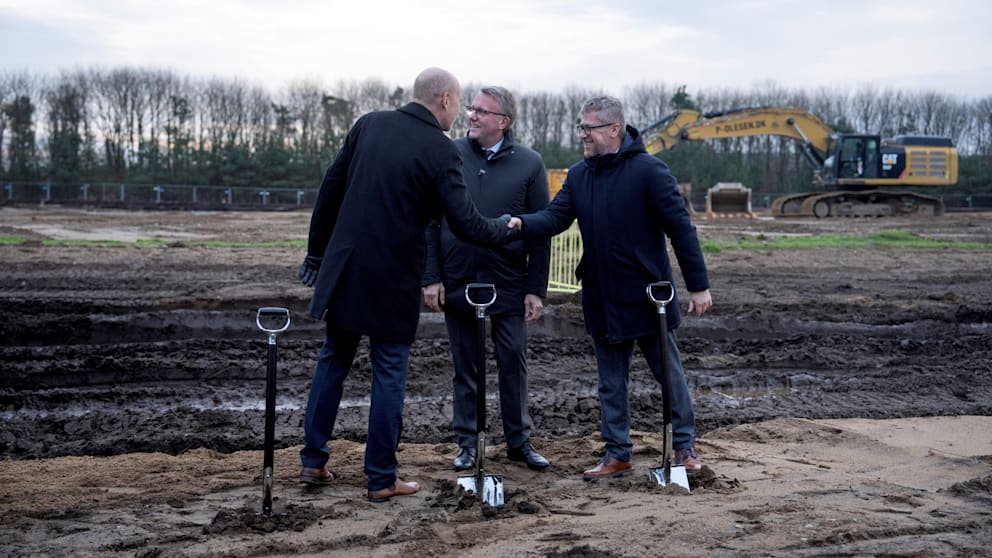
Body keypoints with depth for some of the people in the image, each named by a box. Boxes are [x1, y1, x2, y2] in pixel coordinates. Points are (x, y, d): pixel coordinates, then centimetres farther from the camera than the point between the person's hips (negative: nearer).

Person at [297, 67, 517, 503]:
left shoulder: (368, 125, 4)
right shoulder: (441, 151, -11)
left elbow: (330, 190, 8)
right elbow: (467, 226, -13)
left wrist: (316, 251, 16)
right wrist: (507, 229, 7)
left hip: (344, 268, 5)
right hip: (392, 280, -5)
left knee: (332, 362, 17)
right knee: (389, 374, 6)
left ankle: (313, 462, 23)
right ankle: (381, 479, 12)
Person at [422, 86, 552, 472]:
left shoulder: (529, 163, -1)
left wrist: (536, 289, -4)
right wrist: (431, 277, -4)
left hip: (508, 283, -1)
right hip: (457, 282, 1)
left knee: (513, 363, 6)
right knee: (465, 367, 9)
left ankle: (519, 441, 20)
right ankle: (467, 444, 19)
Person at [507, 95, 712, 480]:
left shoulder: (648, 170, -12)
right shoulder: (578, 176, 6)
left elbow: (680, 228, -11)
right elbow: (555, 217, -3)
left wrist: (698, 285, -12)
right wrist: (522, 224, -24)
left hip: (649, 296, -5)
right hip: (602, 300, 5)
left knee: (670, 374, 8)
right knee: (611, 383, 12)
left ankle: (684, 447, 23)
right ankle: (617, 455, 22)